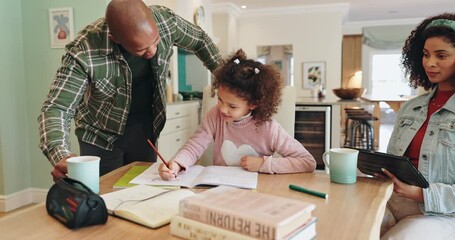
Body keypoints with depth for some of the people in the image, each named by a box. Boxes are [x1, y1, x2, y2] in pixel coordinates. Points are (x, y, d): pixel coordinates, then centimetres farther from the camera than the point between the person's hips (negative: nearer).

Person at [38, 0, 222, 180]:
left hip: (145, 128, 3)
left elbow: (200, 41, -1)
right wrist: (61, 157, -47)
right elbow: (56, 108, -29)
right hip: (101, 136, -3)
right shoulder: (84, 52, -30)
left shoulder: (165, 19, -20)